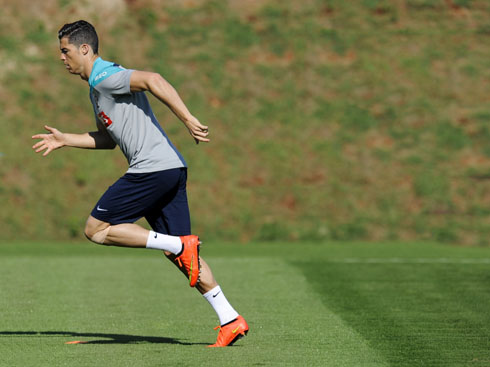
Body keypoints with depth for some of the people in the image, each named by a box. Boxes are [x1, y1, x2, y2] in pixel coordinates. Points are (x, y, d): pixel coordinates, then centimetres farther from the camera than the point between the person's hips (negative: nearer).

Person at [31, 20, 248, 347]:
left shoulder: (105, 77, -8)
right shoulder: (97, 87, 23)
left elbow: (152, 80, -25)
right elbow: (108, 138, 34)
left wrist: (188, 119, -32)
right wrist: (65, 140, 33)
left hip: (153, 167, -10)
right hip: (171, 170, 10)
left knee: (96, 229, -3)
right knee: (179, 253, 9)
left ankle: (181, 246, -9)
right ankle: (231, 321, 5)